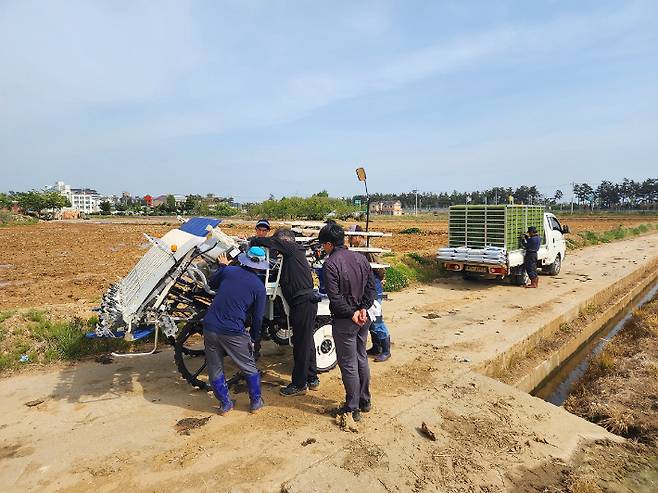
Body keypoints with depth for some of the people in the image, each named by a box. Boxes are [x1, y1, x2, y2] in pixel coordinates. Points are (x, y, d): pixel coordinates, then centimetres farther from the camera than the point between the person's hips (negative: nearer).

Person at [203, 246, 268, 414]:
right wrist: (254, 339, 14)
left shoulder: (228, 271, 1)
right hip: (233, 332, -3)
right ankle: (256, 402, 30)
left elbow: (212, 283, 21)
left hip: (210, 327, 3)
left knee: (215, 369, 20)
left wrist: (222, 266, 36)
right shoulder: (259, 286, -4)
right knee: (249, 368, 18)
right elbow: (258, 317, 0)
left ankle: (225, 404, 30)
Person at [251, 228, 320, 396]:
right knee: (307, 341, 17)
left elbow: (261, 241, -12)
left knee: (301, 344, -1)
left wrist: (252, 244, 9)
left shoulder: (290, 247, -8)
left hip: (302, 302, -10)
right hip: (308, 301, 10)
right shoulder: (296, 251, 19)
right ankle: (312, 379, 30)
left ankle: (299, 384, 10)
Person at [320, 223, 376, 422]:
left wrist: (351, 313, -13)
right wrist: (363, 309, -4)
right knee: (361, 358, 20)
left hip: (344, 322, -7)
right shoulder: (360, 258, 3)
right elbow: (371, 287, 3)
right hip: (363, 319, 7)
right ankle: (365, 401, 34)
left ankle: (352, 409, 17)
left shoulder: (330, 263, -17)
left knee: (348, 364, 5)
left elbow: (334, 296, -21)